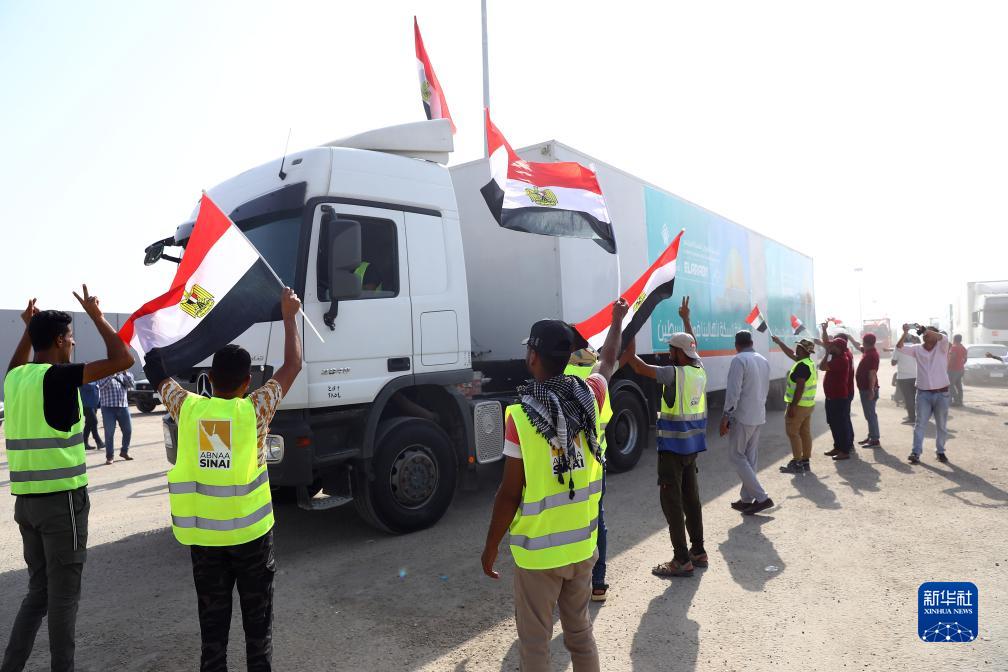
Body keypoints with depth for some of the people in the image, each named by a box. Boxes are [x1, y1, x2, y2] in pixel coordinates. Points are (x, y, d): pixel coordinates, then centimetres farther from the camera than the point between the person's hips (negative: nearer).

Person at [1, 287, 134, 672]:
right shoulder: (58, 376, -16)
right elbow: (123, 360, -20)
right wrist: (96, 316, -9)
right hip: (61, 500, -8)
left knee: (38, 590, 19)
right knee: (63, 595, 5)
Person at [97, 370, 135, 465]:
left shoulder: (122, 375, 14)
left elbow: (131, 384, 3)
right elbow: (101, 385, -17)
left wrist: (125, 373, -7)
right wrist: (111, 374, -21)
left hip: (123, 406, 4)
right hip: (108, 408, -4)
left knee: (128, 430, 5)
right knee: (109, 433, -2)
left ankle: (124, 451, 23)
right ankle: (109, 456, 5)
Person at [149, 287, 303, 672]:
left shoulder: (188, 408, -7)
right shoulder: (253, 410, -14)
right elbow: (293, 365, -6)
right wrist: (289, 316, 4)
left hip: (202, 533, 3)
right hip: (250, 531, -2)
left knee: (212, 618, 15)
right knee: (257, 615, 13)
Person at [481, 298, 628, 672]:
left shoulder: (522, 415, -20)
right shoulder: (589, 397, -6)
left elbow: (510, 492, -16)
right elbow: (609, 363, 17)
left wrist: (491, 546, -2)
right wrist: (618, 319, 34)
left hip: (538, 551, -5)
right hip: (582, 545, 5)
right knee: (580, 631, 22)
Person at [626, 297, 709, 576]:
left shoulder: (674, 374, -18)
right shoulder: (699, 370, 5)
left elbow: (641, 368, -23)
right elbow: (693, 344, 23)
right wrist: (685, 318, 35)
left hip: (673, 446, -8)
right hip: (693, 445, 8)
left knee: (671, 501, -2)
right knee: (691, 497, 17)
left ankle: (682, 561, 2)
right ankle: (698, 552, 26)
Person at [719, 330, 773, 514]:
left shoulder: (739, 360, -14)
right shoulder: (764, 360, 11)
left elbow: (733, 391, -20)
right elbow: (766, 389, 18)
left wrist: (726, 416, -15)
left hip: (742, 416, -8)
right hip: (759, 416, 8)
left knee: (737, 456, 0)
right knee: (750, 457, 14)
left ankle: (761, 497, -5)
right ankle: (747, 498, 19)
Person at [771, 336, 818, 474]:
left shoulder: (802, 366, -20)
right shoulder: (810, 363, 10)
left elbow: (800, 387, -25)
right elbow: (791, 354, 26)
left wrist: (792, 406, -23)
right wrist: (779, 342, 34)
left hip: (799, 405, -9)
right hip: (809, 405, 9)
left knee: (792, 433, -2)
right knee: (805, 433, 12)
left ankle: (797, 463, 0)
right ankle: (806, 462, 17)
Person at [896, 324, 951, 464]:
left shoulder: (941, 347, -2)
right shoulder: (917, 349, 5)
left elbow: (944, 338, -24)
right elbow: (900, 347, -7)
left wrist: (924, 329, -28)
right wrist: (905, 333, -21)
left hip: (941, 393, -1)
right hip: (923, 393, 1)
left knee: (942, 425, 11)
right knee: (920, 424, -1)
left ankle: (941, 451, 25)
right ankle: (916, 453, -2)